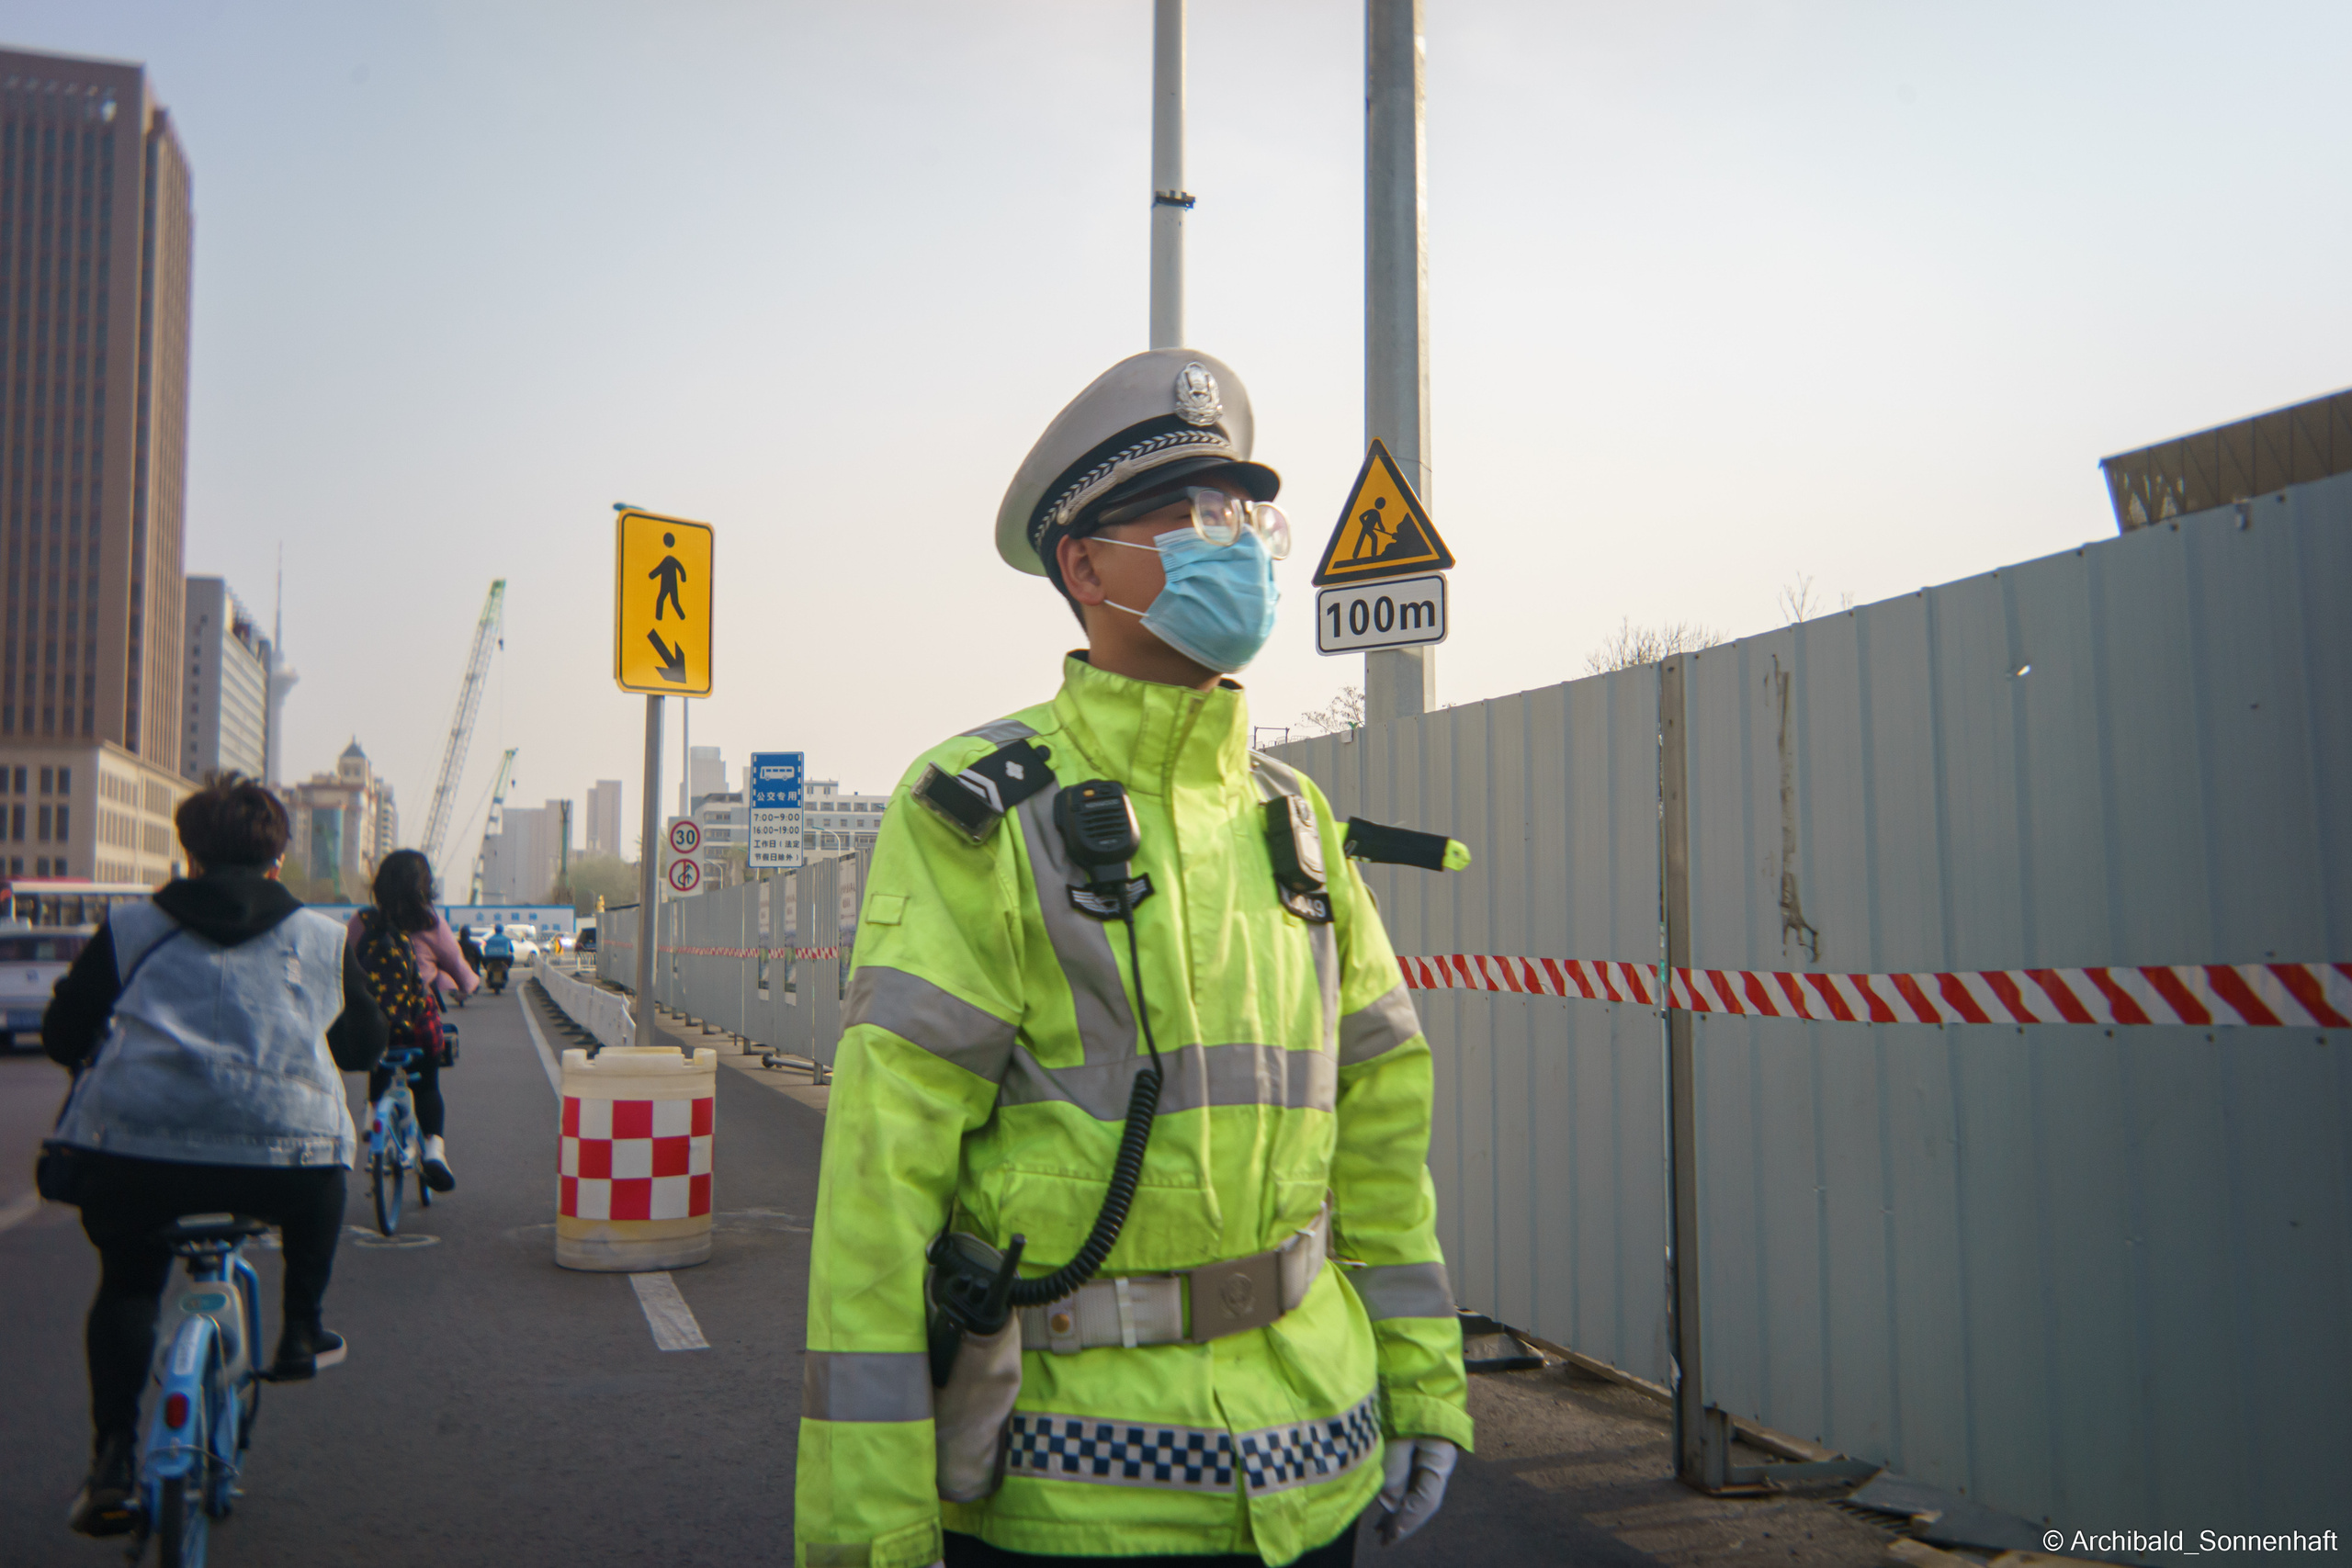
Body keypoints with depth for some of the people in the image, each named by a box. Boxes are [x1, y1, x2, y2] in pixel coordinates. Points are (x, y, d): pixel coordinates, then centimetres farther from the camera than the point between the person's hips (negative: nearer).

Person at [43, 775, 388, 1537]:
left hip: (134, 1141, 1)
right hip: (283, 1146, -1)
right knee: (322, 1162, 35)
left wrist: (107, 1061, 41)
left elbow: (62, 1034, 19)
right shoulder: (322, 938, 17)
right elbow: (366, 1044, 25)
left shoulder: (130, 927, 16)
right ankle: (301, 1333, 36)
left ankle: (113, 1458, 15)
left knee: (127, 1283, 26)